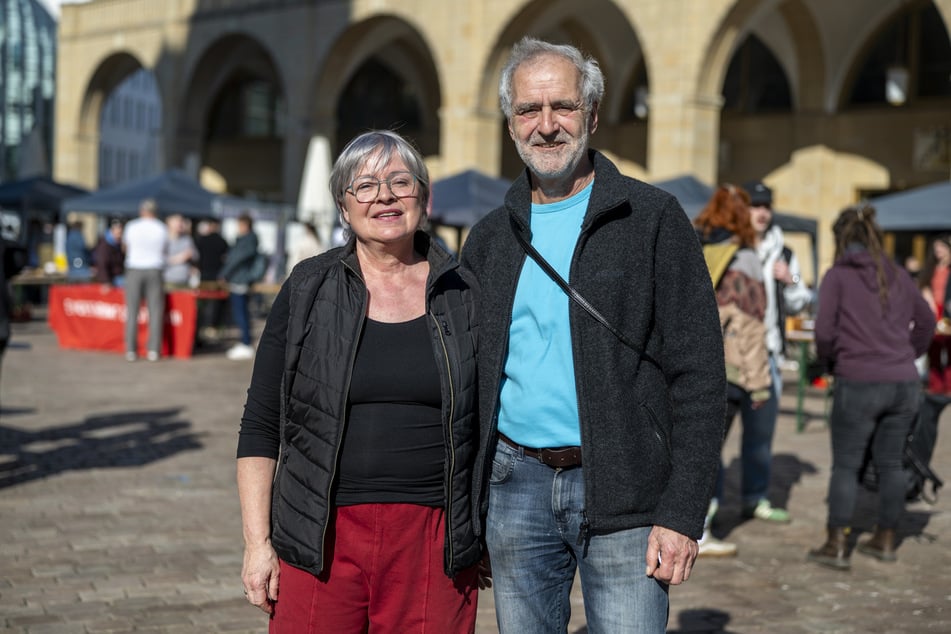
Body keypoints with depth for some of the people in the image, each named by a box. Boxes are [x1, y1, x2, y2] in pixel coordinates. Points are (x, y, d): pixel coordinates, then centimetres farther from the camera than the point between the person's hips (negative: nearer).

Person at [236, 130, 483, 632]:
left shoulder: (463, 297, 6)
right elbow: (260, 425, 4)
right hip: (320, 542, 0)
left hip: (433, 545, 1)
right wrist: (257, 542, -2)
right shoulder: (307, 290, 3)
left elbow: (486, 428, 11)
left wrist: (485, 541, 8)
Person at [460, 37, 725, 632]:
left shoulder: (652, 219, -2)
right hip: (515, 484, 4)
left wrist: (682, 514, -12)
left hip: (623, 495, -4)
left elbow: (699, 374, -6)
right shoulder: (490, 237, 11)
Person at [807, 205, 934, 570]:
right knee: (890, 463, 14)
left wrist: (830, 360, 7)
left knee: (846, 465, 3)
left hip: (859, 384, -5)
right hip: (904, 383, 5)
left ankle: (836, 546, 3)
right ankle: (885, 540, 23)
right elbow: (926, 320, 19)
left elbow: (825, 331, -11)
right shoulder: (896, 275, 11)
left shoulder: (838, 276, -5)